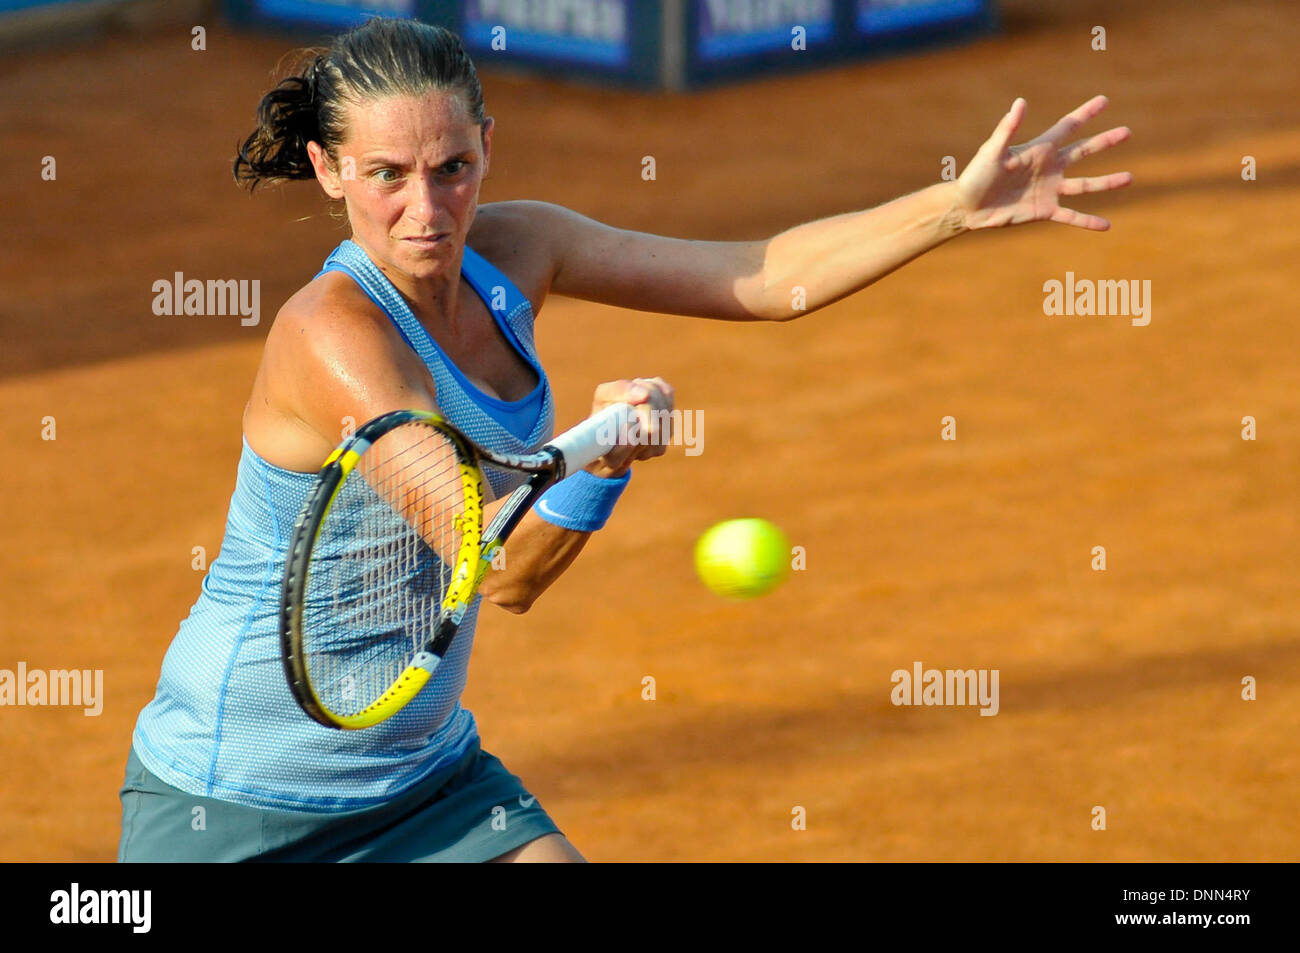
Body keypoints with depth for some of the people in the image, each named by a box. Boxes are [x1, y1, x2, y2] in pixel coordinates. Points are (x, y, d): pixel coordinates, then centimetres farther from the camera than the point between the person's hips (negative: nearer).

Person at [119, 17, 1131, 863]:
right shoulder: (333, 337, -27)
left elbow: (765, 278, 2)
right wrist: (598, 456, -50)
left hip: (423, 775, 6)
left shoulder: (510, 251, -4)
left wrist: (959, 206, -6)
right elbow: (501, 573, -33)